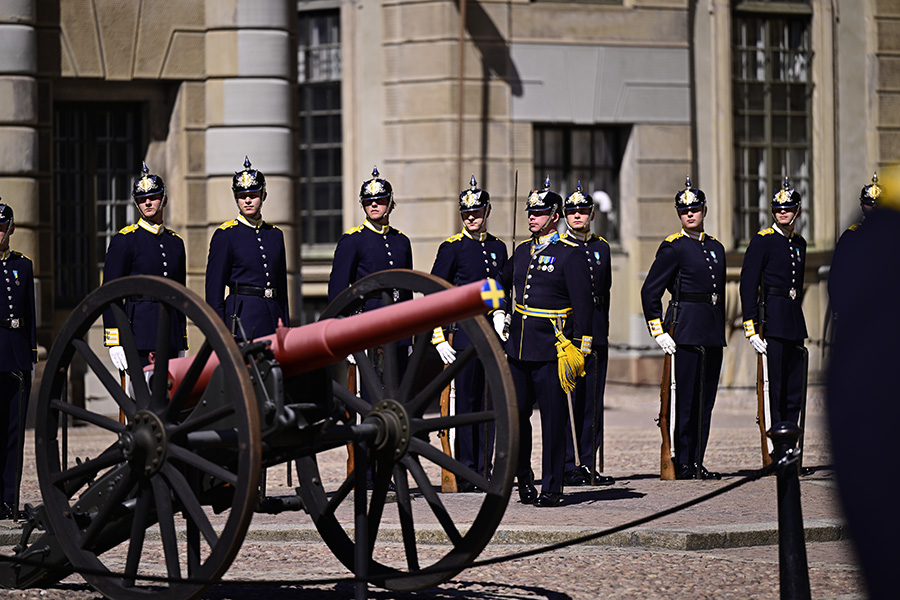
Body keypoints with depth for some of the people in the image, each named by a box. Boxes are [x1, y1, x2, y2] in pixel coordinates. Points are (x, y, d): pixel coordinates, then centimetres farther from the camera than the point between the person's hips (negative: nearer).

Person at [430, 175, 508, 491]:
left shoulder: (498, 247, 12)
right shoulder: (452, 248, -3)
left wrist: (500, 316, 2)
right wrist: (439, 338, -9)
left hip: (493, 332, 5)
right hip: (464, 332, -5)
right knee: (467, 402, -4)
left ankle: (485, 469, 12)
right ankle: (467, 473, 0)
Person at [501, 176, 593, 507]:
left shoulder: (569, 254, -6)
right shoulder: (522, 251, 12)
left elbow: (583, 304, -8)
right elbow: (503, 284, 28)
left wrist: (578, 351, -12)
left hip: (552, 350, -6)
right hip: (518, 350, 6)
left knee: (553, 421, -2)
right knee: (515, 416, 7)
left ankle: (552, 488, 4)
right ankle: (523, 478, 23)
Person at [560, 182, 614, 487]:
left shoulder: (601, 247, 14)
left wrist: (603, 329, 17)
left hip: (596, 333, 5)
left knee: (592, 401, 6)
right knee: (569, 399, -6)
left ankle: (588, 465, 10)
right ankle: (568, 467, -3)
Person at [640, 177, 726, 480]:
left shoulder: (716, 248, 15)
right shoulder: (673, 248, -4)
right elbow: (649, 291, -6)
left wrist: (719, 331, 18)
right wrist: (659, 332, -10)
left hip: (713, 334, 6)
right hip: (685, 330, -6)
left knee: (705, 401, 7)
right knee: (685, 399, -5)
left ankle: (697, 463, 12)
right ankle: (683, 464, -1)